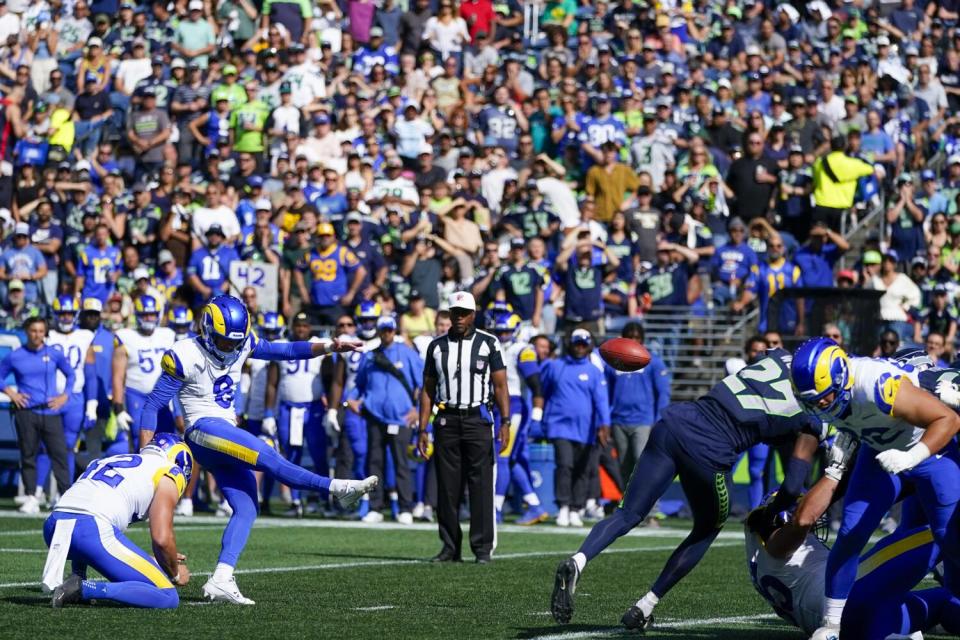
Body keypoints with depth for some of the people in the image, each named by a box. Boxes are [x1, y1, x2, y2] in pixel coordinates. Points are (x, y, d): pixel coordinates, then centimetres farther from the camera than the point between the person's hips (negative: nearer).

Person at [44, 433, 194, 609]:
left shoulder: (109, 461, 34)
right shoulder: (168, 473, 13)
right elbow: (162, 539, 2)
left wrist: (150, 561, 42)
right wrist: (175, 573, 21)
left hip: (52, 528, 7)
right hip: (93, 531, -7)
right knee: (168, 598, -2)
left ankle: (77, 578, 17)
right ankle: (84, 589, -16)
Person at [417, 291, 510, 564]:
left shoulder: (488, 344, 3)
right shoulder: (437, 346, 10)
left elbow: (500, 386, 0)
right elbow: (428, 390, 12)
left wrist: (505, 422, -10)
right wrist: (422, 429, 6)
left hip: (477, 419, -3)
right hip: (446, 420, 3)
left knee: (481, 485, -6)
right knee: (447, 487, 3)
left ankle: (483, 547, -3)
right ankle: (450, 547, 9)